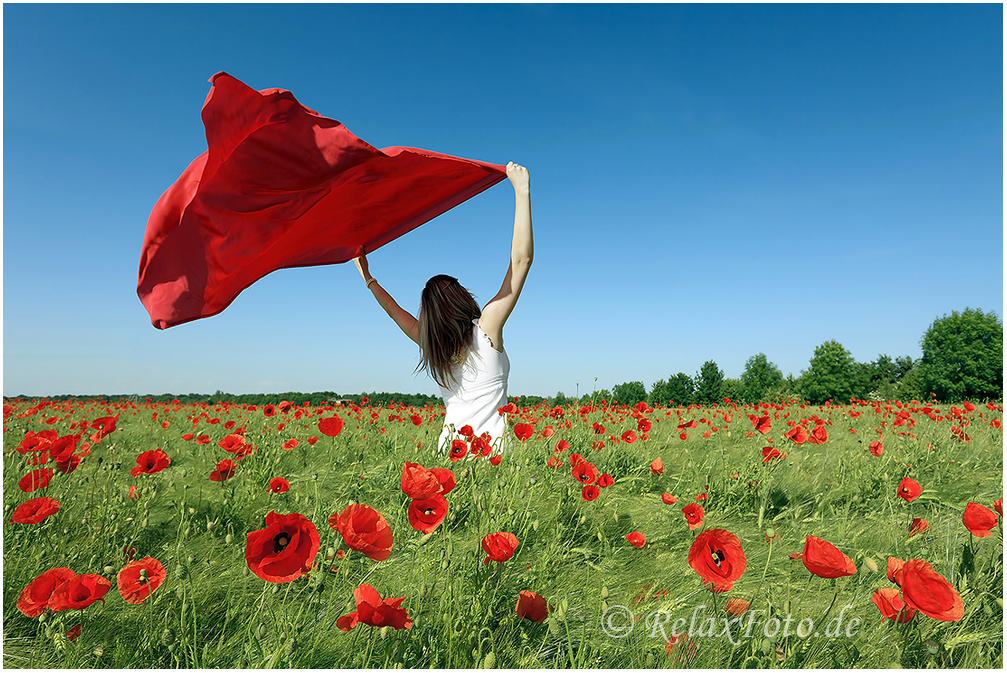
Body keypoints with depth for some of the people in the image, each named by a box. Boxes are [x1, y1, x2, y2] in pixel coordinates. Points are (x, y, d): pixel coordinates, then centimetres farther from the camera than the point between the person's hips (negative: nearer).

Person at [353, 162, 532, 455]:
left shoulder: (430, 343, 6)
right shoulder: (486, 328, -7)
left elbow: (396, 311, 26)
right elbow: (521, 260, -9)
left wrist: (368, 278, 38)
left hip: (449, 445, 5)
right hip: (490, 448, -5)